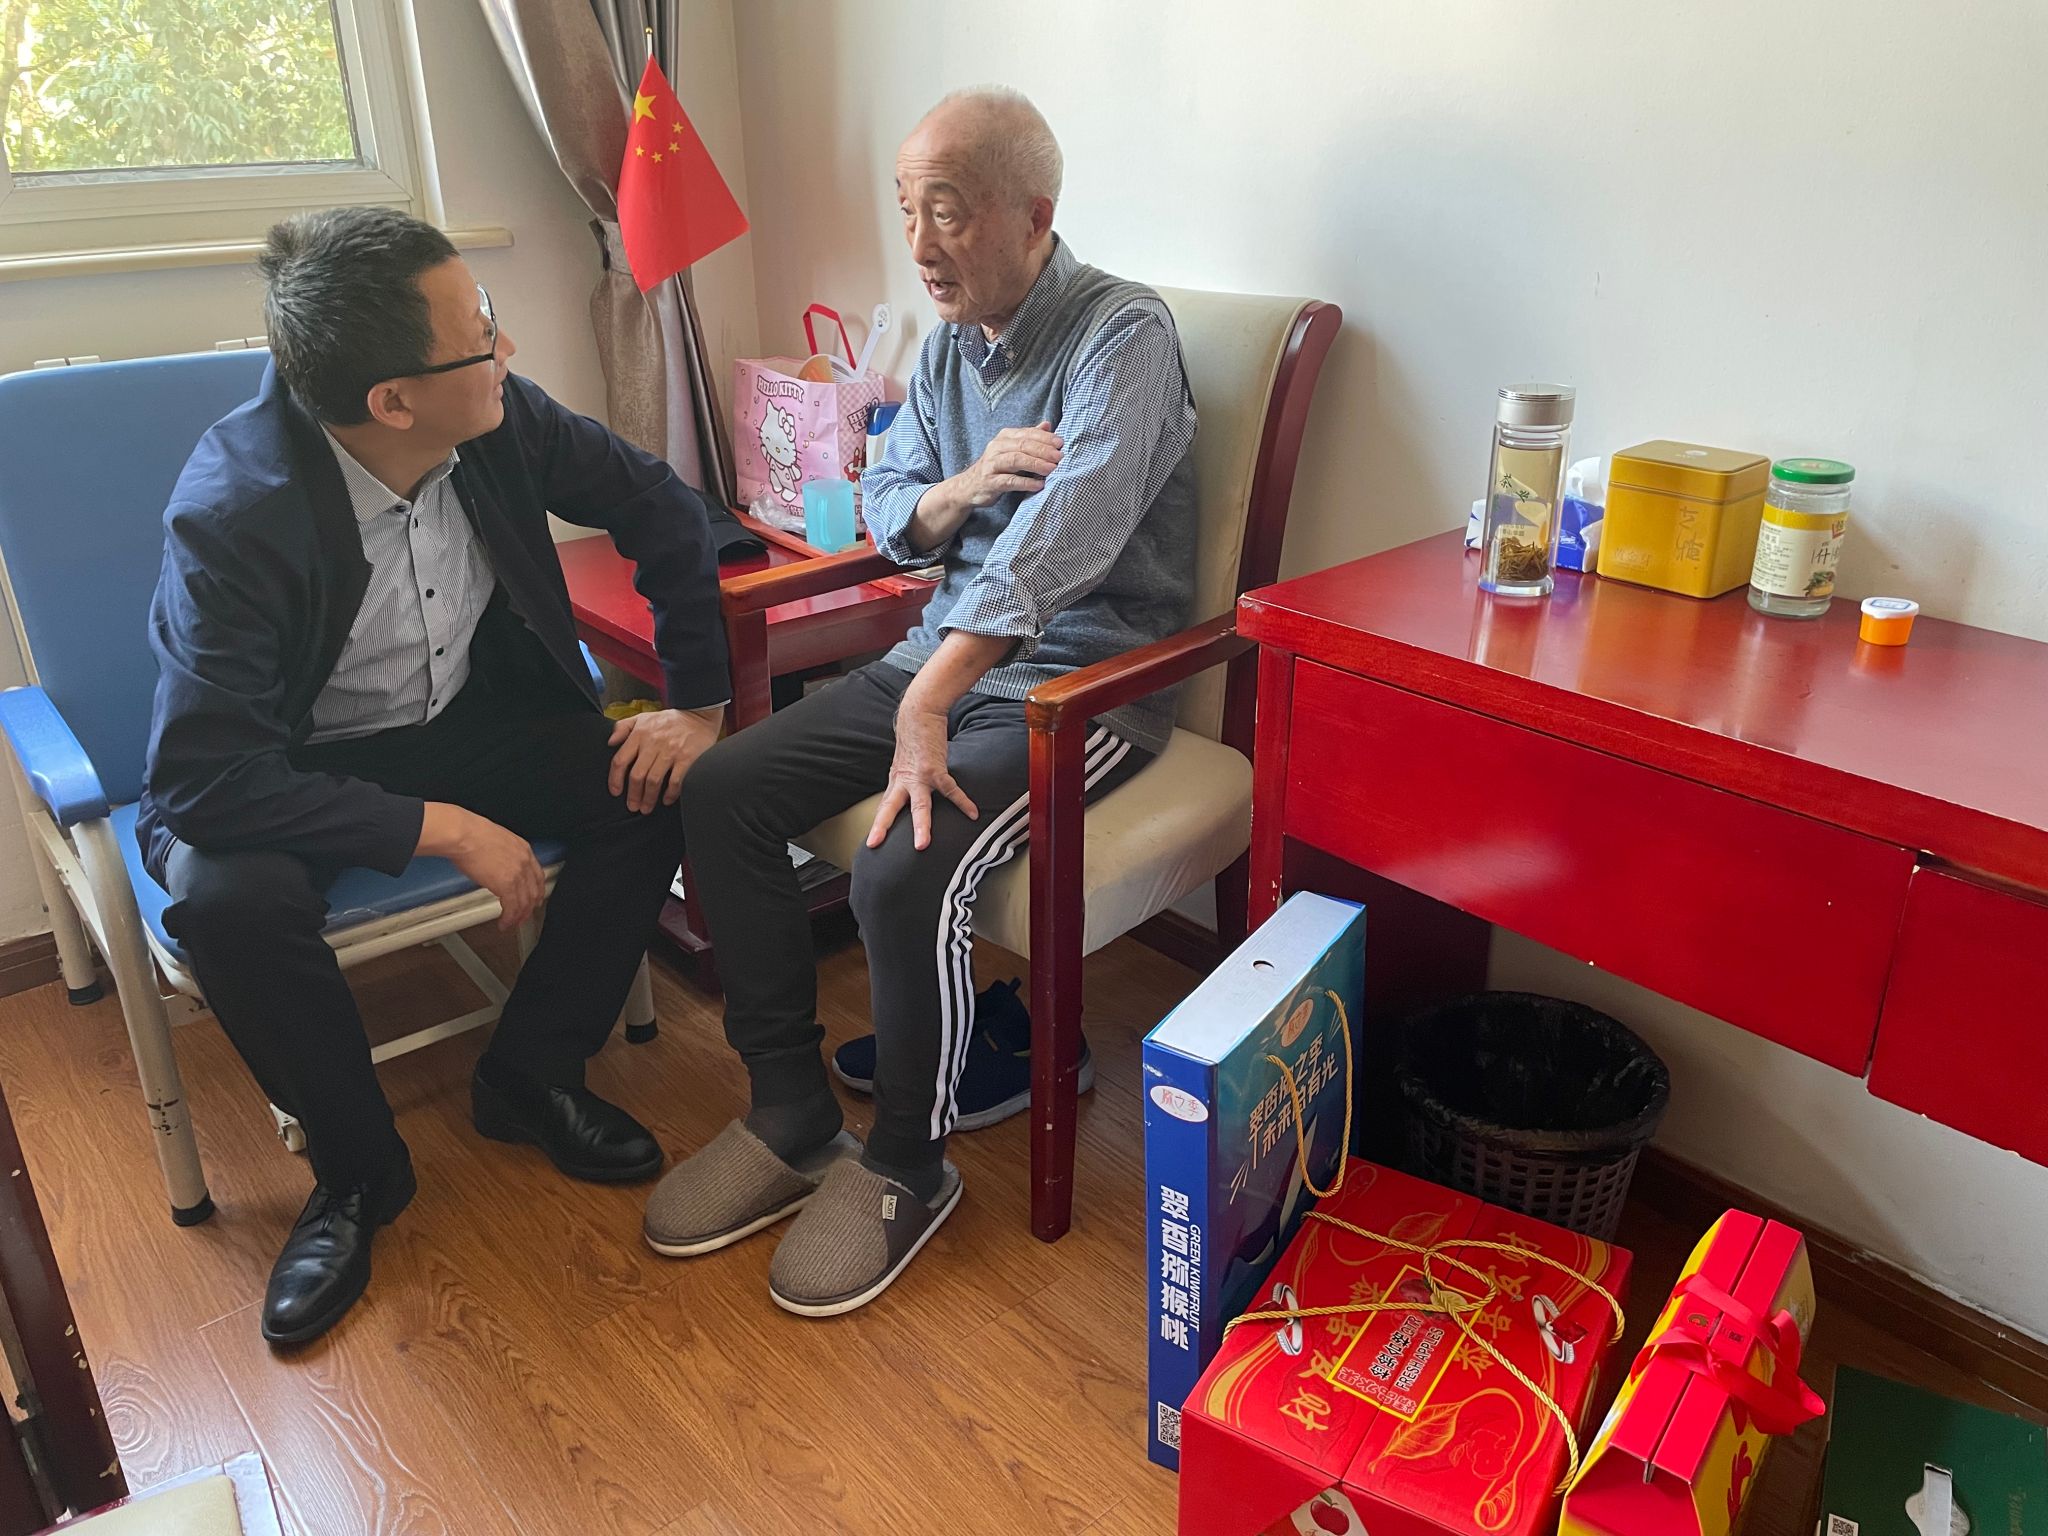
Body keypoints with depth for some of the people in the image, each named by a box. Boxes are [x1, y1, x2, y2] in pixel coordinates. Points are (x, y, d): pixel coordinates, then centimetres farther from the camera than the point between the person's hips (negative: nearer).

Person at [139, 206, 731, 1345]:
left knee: (661, 783, -19)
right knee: (228, 898, -34)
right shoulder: (235, 513, -29)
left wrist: (698, 703, -7)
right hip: (293, 768, -4)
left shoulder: (500, 420, -16)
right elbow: (203, 780, -32)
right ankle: (358, 1170, -5)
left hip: (466, 720, 4)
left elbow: (666, 512, -2)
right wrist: (443, 829, -33)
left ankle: (530, 1075, 2)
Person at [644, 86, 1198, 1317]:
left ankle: (908, 1169, -3)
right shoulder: (949, 344, 11)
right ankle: (793, 1122, 4)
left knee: (907, 872, -31)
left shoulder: (1122, 334, -14)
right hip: (950, 654, 8)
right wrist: (965, 485, -10)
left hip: (1085, 681, -8)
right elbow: (888, 512, 14)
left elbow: (1058, 536, -29)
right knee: (721, 793, -6)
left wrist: (927, 703, -37)